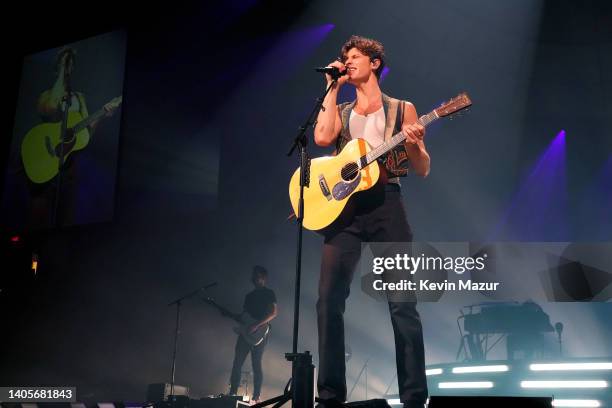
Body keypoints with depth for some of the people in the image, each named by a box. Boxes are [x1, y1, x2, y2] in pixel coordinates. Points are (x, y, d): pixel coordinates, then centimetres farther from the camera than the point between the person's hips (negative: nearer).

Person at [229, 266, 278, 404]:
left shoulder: (268, 293, 0)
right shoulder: (249, 295, 22)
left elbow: (274, 312, -11)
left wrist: (256, 325, -19)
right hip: (246, 333, 7)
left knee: (256, 365, -7)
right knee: (237, 363, 2)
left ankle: (256, 398, -4)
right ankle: (232, 393, 6)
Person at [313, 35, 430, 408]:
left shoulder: (402, 109, 11)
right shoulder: (340, 112, 19)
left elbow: (423, 171, 7)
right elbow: (322, 138, -5)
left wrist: (414, 143, -15)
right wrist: (332, 88, 5)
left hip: (386, 203, -2)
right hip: (343, 206, 3)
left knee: (402, 302, -6)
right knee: (329, 301, -7)